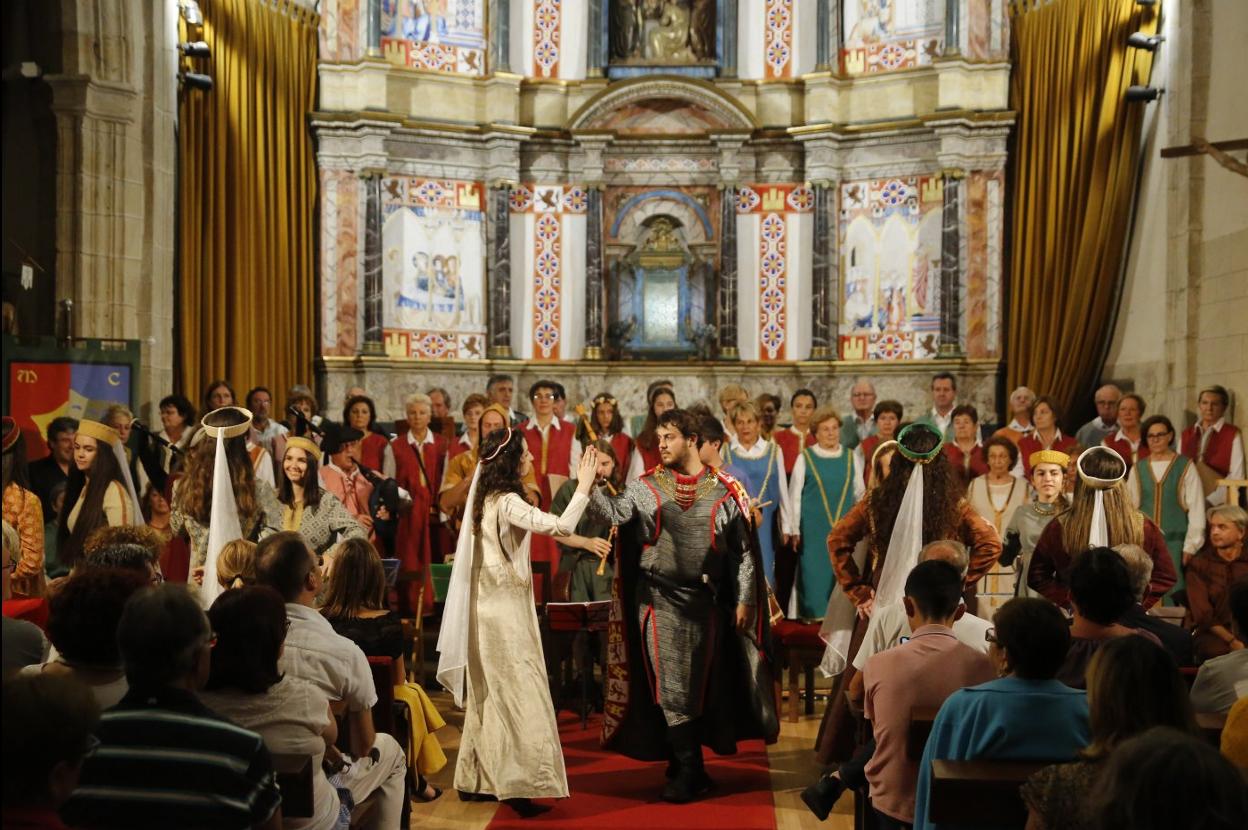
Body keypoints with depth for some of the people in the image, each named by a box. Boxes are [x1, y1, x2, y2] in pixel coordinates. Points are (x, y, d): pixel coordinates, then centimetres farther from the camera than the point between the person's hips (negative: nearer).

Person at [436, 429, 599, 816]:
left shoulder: (487, 497, 8)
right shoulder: (507, 503, -19)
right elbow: (561, 526, -29)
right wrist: (584, 484, -21)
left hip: (491, 605, 10)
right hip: (505, 607, -10)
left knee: (491, 694, 14)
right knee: (518, 693, -7)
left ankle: (476, 779, 19)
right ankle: (519, 786, -8)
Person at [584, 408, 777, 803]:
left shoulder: (725, 491, 0)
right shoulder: (646, 487, 2)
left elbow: (743, 550, 2)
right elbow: (615, 511, -14)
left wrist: (744, 600, -2)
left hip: (704, 601, 0)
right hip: (659, 600, 0)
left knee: (700, 685, 7)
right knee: (671, 685, 1)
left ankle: (685, 769, 22)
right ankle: (689, 769, 11)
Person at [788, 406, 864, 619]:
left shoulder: (851, 457, 7)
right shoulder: (804, 458, -1)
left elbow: (859, 493, 12)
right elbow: (794, 495, 0)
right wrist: (794, 529, -2)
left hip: (844, 527, 2)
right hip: (813, 527, -2)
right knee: (814, 569, 0)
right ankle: (813, 612, 11)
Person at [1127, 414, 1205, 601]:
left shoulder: (1186, 467, 0)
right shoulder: (1138, 469, 8)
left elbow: (1196, 509, -2)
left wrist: (1191, 546, -7)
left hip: (1174, 541, -3)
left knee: (1172, 592, -5)